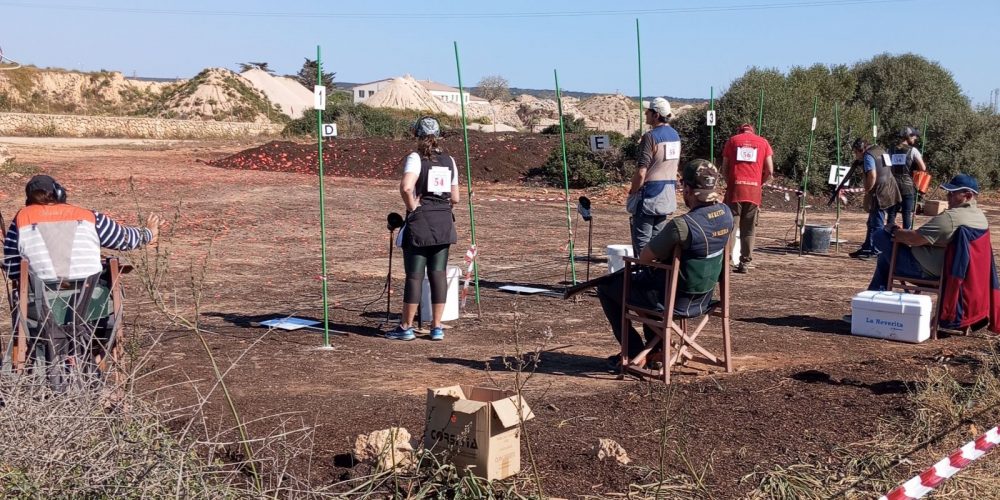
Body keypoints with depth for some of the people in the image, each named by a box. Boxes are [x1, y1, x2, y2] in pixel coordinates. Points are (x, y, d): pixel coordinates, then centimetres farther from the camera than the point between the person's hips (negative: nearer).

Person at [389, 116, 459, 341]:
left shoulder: (415, 158, -8)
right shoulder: (449, 161, 8)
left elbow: (406, 187, -26)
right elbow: (455, 198, 10)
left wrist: (412, 207, -11)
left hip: (420, 222, -5)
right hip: (444, 222, 5)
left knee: (414, 274, 0)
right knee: (438, 273, 7)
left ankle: (406, 327, 7)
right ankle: (437, 327, 10)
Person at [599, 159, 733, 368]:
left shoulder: (682, 225, -31)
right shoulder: (726, 213, -7)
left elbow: (644, 258, -19)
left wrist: (661, 250, 3)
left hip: (675, 302, -8)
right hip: (704, 300, 8)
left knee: (606, 287, 12)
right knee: (647, 276, 35)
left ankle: (635, 353, 15)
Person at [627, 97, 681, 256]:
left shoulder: (650, 137, -16)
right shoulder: (675, 135, 10)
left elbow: (641, 172, -20)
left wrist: (632, 192, -9)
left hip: (651, 192, -8)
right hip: (669, 193, 8)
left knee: (641, 237, -3)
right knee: (658, 235, 14)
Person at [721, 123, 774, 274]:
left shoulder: (732, 140, 12)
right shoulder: (763, 142, 12)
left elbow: (724, 168, 8)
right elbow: (770, 171, 5)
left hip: (735, 188, -1)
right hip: (754, 190, 1)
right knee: (748, 230, 6)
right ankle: (745, 263, 5)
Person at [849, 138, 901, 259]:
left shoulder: (868, 155, -13)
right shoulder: (879, 150, 15)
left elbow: (872, 176, -23)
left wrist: (867, 190, -9)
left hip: (879, 193, -10)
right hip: (887, 189, 10)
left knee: (877, 224, -4)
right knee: (872, 222, 17)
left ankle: (876, 251, 0)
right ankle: (867, 248, 23)